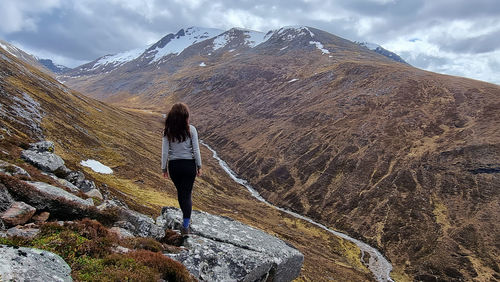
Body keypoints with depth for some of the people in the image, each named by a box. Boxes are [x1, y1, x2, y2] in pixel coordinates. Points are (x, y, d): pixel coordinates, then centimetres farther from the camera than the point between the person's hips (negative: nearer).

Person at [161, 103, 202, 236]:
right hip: (189, 165, -2)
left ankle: (186, 216, 39)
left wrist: (164, 168, 5)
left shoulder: (167, 131, -5)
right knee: (186, 194, 4)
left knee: (180, 192, 21)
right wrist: (199, 166, 2)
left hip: (173, 166, 2)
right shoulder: (191, 129, -9)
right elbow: (196, 150, -8)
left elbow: (165, 151, -4)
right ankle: (185, 225, -1)